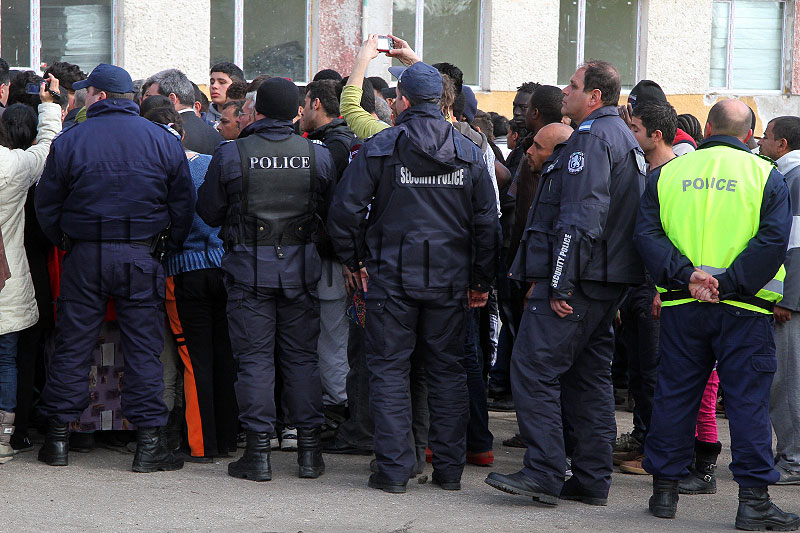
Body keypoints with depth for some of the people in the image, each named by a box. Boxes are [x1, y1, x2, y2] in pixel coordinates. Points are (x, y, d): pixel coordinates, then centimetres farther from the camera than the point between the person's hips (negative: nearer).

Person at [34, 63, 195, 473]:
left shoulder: (70, 140, -3)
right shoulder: (163, 140, 0)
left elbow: (47, 206, 1)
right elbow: (183, 204, 2)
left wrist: (64, 243, 15)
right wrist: (170, 244, 13)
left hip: (84, 255, 0)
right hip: (141, 256, 0)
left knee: (72, 346, 8)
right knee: (143, 348, 4)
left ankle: (57, 438, 12)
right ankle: (149, 442, 1)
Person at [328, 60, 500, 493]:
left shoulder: (379, 148, -6)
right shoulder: (469, 153, 4)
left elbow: (345, 210, -8)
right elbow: (486, 221, 6)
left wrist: (354, 260, 6)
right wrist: (481, 279, 13)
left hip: (391, 277, -3)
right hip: (450, 279, 3)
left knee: (389, 369, 4)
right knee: (448, 370, 11)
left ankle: (393, 468, 1)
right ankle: (449, 467, 13)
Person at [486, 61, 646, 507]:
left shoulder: (591, 139, -13)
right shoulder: (626, 139, 20)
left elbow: (580, 219, -21)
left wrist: (561, 283, -22)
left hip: (579, 276, -10)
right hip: (611, 279, 10)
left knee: (534, 367, -9)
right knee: (590, 374, 12)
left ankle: (545, 473, -13)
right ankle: (593, 480, 13)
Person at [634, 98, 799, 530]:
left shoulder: (667, 173, 8)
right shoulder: (765, 175, 0)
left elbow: (646, 234, -1)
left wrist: (685, 276, -9)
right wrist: (729, 283, -13)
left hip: (681, 306, 3)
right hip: (745, 310, -3)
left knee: (674, 396, 11)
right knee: (748, 400, 0)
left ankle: (664, 491, 16)